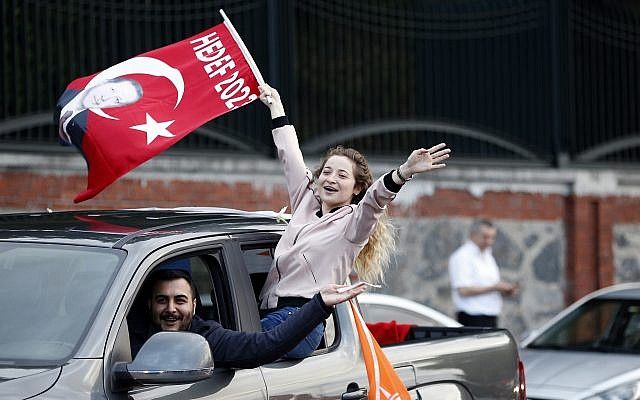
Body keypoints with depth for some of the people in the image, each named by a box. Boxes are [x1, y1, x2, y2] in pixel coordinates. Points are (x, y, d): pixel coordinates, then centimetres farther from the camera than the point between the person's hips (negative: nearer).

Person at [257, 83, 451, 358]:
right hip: (269, 313, 6)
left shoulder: (354, 222, 5)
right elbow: (290, 155, 34)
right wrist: (275, 106, 44)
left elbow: (374, 199, -16)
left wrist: (404, 173, -36)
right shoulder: (306, 203, 24)